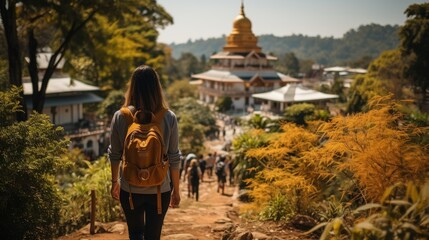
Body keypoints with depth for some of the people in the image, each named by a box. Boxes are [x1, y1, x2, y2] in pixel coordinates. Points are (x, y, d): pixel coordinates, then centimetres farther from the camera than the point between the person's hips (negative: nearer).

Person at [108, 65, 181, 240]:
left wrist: (115, 182, 16)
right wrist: (176, 190, 7)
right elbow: (174, 158, -5)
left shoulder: (120, 117, -9)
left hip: (130, 189, 0)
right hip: (160, 190, 0)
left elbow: (114, 155, 0)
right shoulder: (169, 118, -10)